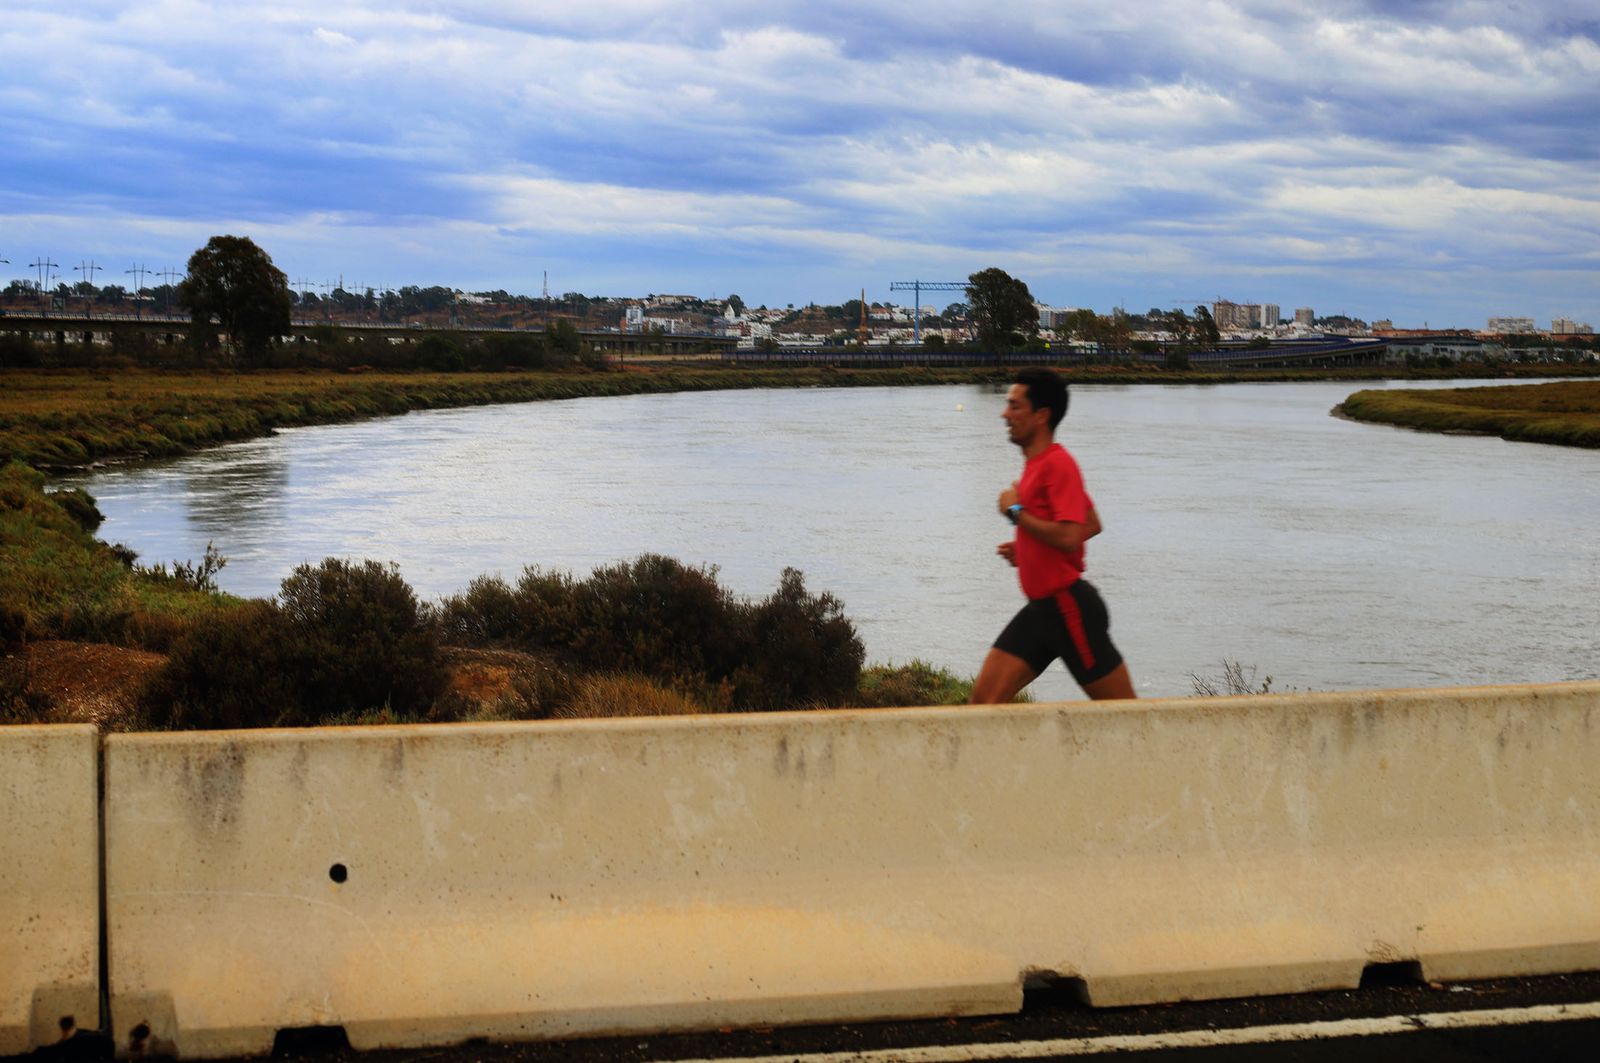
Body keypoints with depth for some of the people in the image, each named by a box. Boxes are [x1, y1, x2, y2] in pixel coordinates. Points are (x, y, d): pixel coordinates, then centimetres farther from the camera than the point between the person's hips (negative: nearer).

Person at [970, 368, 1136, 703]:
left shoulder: (1057, 463, -15)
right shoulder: (1036, 462, 14)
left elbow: (1069, 537, -26)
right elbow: (1092, 525, 24)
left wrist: (1016, 511, -15)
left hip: (1070, 609, -10)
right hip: (1041, 609, 10)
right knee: (984, 699, 0)